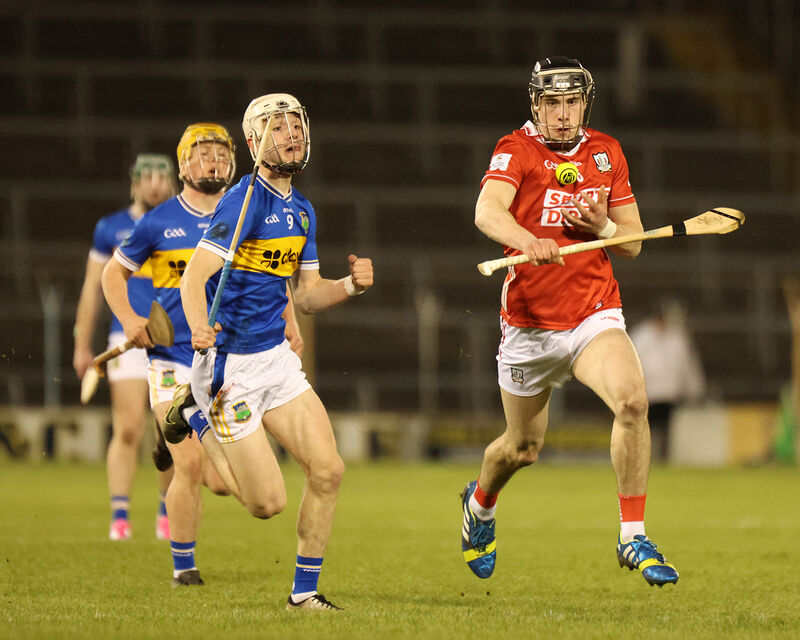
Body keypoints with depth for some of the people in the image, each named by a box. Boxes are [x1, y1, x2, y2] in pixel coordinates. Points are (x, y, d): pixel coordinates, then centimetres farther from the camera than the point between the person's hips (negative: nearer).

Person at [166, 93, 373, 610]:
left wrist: (351, 285, -2)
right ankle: (194, 420, 20)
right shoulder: (244, 200, -14)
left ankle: (305, 591, 12)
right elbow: (195, 277, -21)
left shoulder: (302, 211, 11)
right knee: (268, 503, -6)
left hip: (276, 357, 7)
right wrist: (200, 329, -41)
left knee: (328, 471, -4)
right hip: (231, 365, -7)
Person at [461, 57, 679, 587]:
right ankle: (481, 503, 48)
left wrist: (603, 227, -12)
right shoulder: (518, 150, -8)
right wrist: (530, 241, -49)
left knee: (632, 400, -27)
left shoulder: (607, 153, 6)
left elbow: (633, 244, 10)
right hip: (529, 325, -2)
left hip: (595, 316, 2)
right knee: (524, 448, 12)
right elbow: (487, 211, -29)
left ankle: (633, 538, -18)